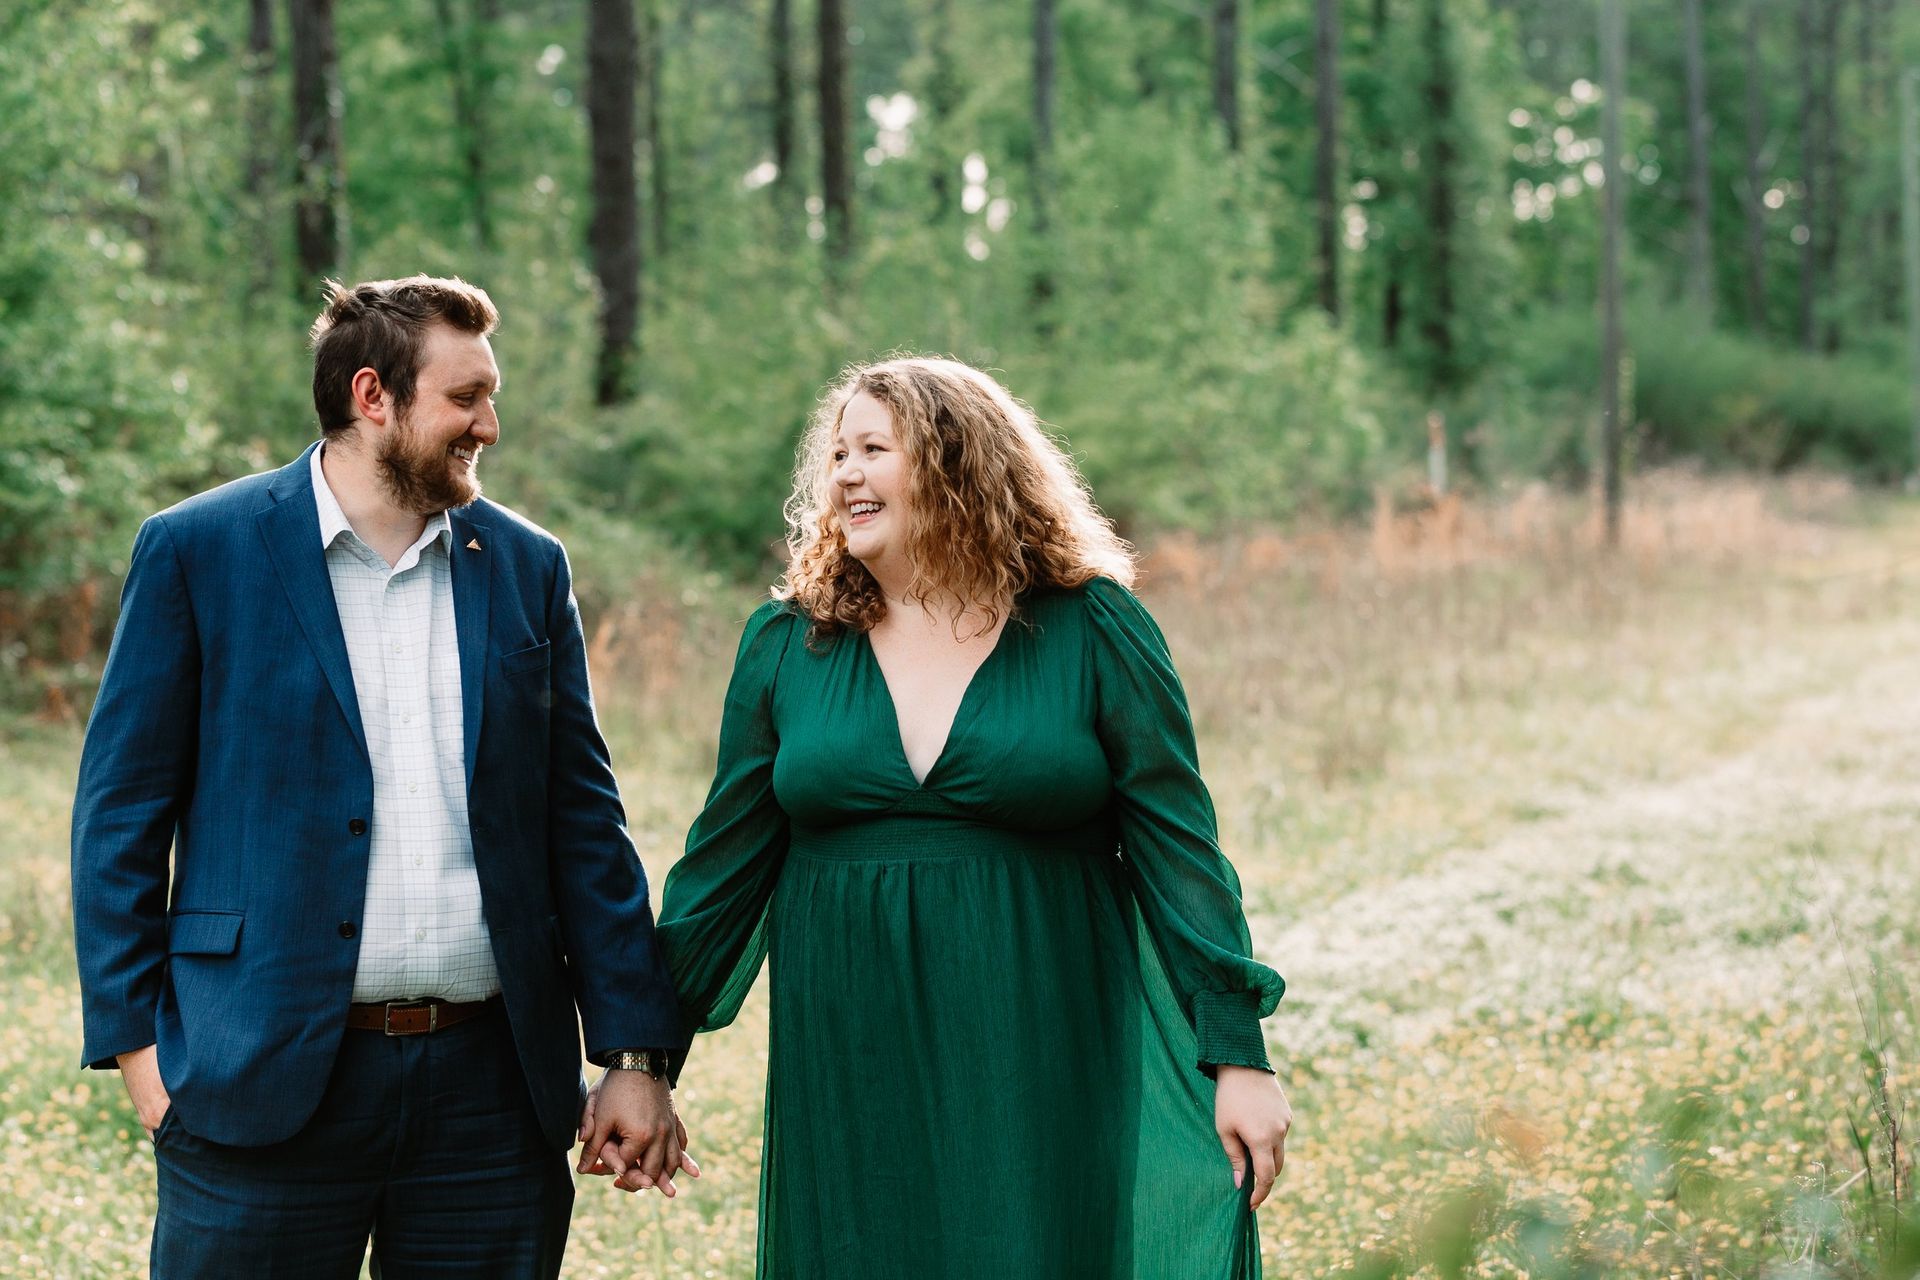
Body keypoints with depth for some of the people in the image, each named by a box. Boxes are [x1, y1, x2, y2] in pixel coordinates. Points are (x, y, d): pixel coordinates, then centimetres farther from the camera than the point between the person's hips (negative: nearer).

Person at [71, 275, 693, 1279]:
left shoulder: (527, 568, 10)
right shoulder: (198, 551, 0)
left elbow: (582, 818, 10)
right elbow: (122, 808, 1)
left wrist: (633, 1055, 6)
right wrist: (135, 1042, -5)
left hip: (492, 1084, 3)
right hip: (266, 1081, -3)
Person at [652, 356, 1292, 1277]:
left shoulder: (1093, 629, -1)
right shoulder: (786, 644, 6)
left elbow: (1175, 847, -2)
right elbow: (724, 864, 9)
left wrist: (1237, 1054, -7)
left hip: (1039, 1081, -2)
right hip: (846, 1085, 2)